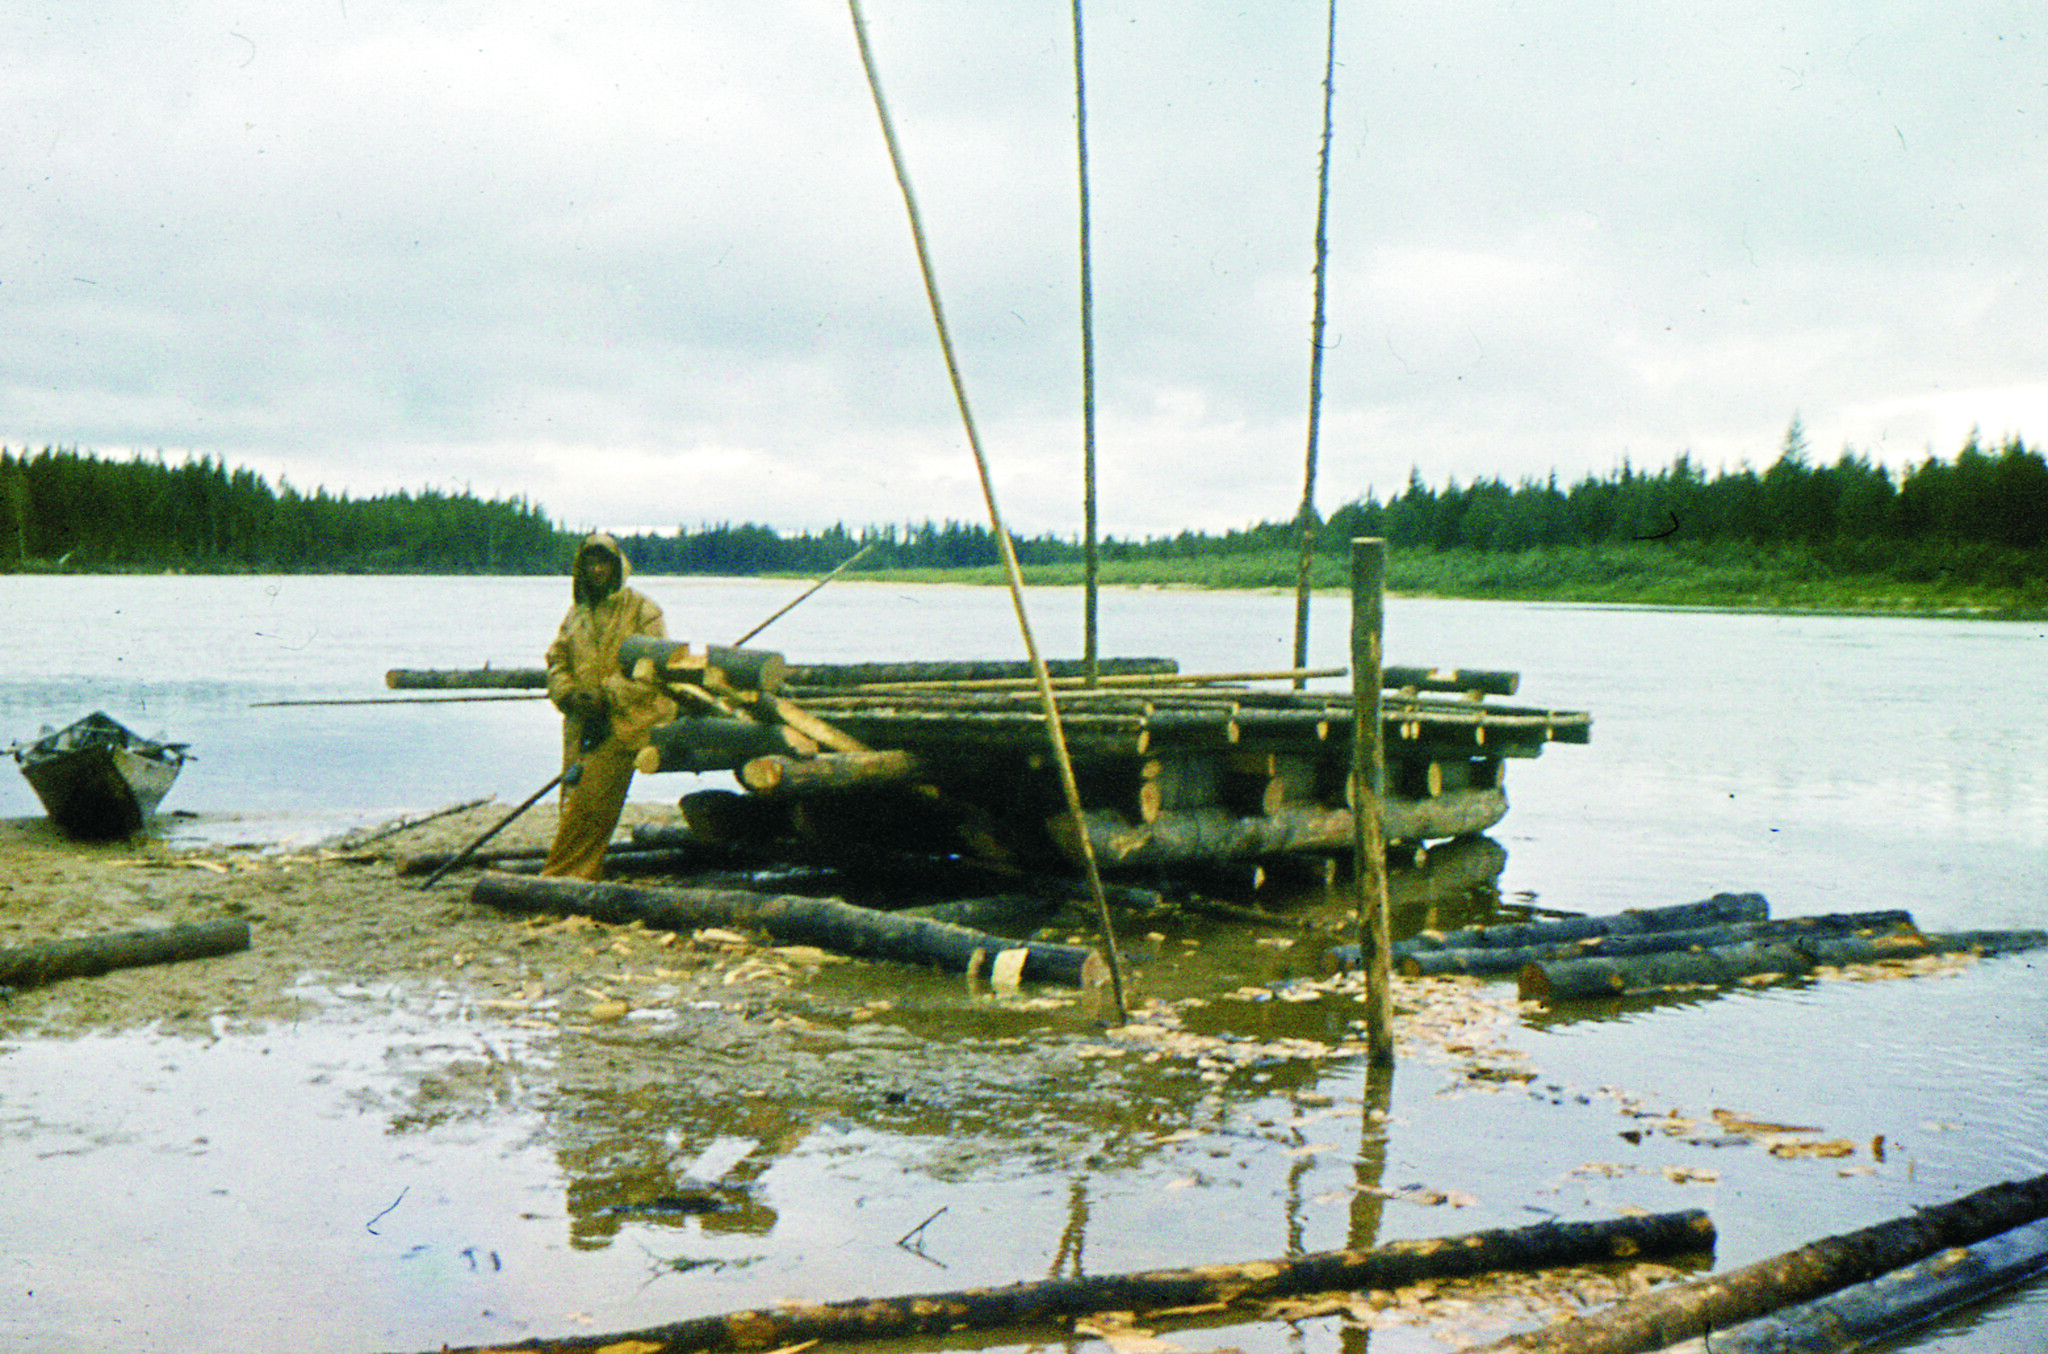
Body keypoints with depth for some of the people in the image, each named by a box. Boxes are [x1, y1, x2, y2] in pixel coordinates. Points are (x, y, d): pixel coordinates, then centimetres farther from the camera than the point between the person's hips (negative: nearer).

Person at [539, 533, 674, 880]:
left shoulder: (641, 609, 0)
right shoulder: (577, 612, 17)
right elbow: (556, 659, 17)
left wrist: (609, 695, -15)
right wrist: (569, 693, -5)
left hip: (620, 721, -6)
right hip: (580, 720, 6)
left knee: (589, 802, -11)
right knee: (573, 800, 4)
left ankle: (559, 878, -6)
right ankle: (588, 878, 13)